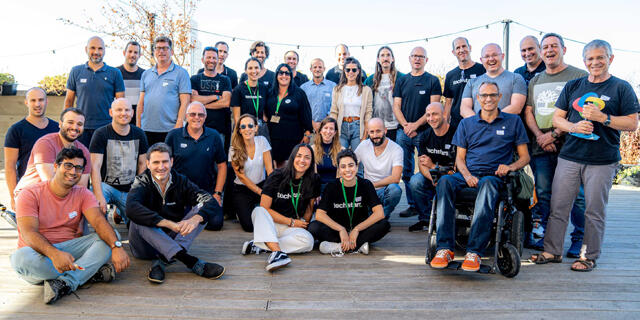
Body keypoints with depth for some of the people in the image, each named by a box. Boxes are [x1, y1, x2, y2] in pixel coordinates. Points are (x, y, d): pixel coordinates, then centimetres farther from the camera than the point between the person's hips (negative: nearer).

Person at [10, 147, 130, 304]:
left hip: (69, 249, 3)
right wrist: (54, 254, -40)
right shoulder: (30, 194, -6)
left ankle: (64, 282, -33)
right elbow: (28, 232, -20)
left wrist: (117, 246, -34)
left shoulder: (83, 194, 4)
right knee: (21, 258, -35)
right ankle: (91, 273, -26)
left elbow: (99, 221, -14)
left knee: (107, 239, -19)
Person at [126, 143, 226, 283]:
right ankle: (192, 262, -42)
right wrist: (169, 224, -39)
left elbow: (211, 202, -15)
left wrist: (195, 219, -37)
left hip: (173, 239, 2)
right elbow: (131, 208, -31)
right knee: (139, 220, -31)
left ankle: (162, 261, -32)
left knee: (201, 210, -14)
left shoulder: (181, 181, -1)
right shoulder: (142, 182, -8)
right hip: (146, 245, -2)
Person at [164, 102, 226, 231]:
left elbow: (222, 165, 7)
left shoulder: (214, 136, 3)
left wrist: (217, 193, 1)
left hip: (207, 191, 1)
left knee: (215, 223, -16)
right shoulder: (174, 135, 0)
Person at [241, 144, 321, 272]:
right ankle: (278, 252, -52)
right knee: (258, 211, -33)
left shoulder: (314, 180, -2)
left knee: (307, 241, -30)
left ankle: (258, 246, -26)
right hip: (270, 223, -2)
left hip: (292, 228, 2)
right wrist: (291, 222, -12)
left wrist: (304, 223, -2)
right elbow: (264, 208, -13)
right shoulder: (277, 176, -10)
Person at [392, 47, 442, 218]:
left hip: (425, 132, -4)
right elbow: (396, 106, 9)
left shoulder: (433, 81, 4)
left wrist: (416, 124, -13)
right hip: (403, 132, 4)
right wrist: (405, 125, -6)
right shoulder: (402, 81, 14)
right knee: (406, 172, 5)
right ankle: (413, 205, 14)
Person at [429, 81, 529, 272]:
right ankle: (445, 248, -37)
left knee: (487, 184, -40)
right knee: (445, 182, -33)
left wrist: (510, 167, -8)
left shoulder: (513, 122, 16)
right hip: (468, 175, 2)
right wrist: (467, 175, -7)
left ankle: (474, 252, -44)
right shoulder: (466, 123, 21)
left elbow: (525, 157, 15)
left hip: (495, 176, -2)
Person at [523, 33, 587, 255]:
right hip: (540, 147, 5)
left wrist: (555, 134, -14)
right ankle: (544, 236, 18)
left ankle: (579, 240, 9)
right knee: (543, 195, 8)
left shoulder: (579, 76, 1)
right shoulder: (535, 81, 19)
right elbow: (528, 112, 14)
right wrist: (539, 136, -3)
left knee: (575, 195, -3)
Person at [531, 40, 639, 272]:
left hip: (602, 161, -3)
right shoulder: (573, 86, 12)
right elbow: (557, 118, 10)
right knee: (558, 207, 5)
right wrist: (574, 126, -10)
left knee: (594, 212, 4)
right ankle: (552, 251, 16)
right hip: (569, 157, 3)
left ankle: (589, 256, 18)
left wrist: (602, 117, -16)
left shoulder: (621, 88, 3)